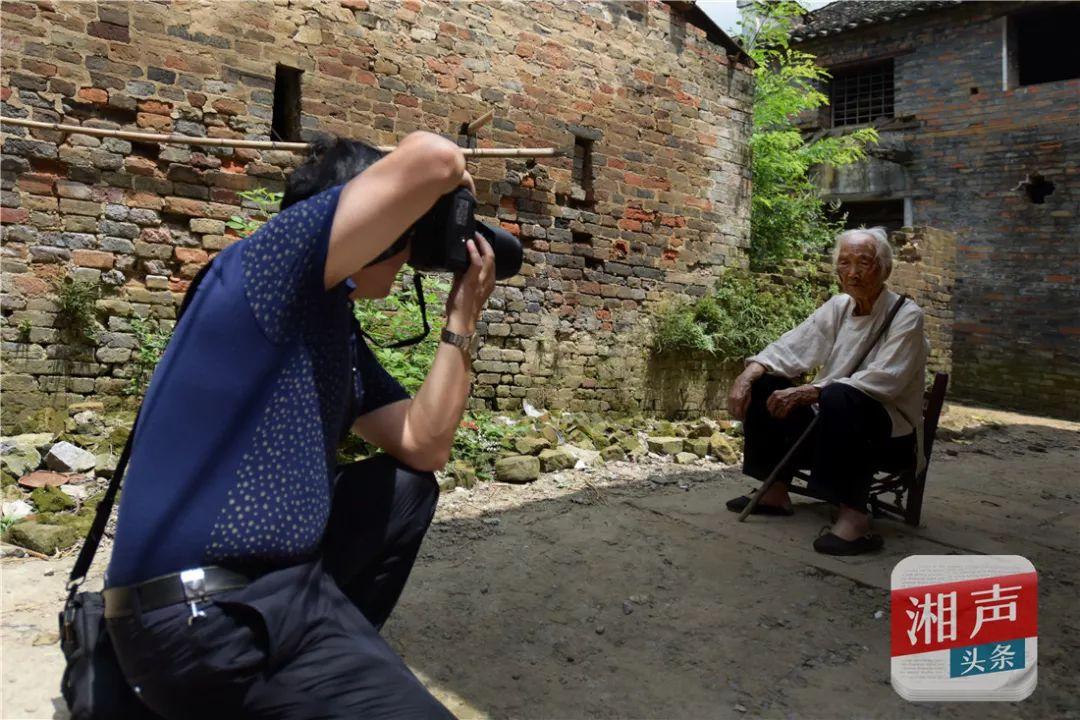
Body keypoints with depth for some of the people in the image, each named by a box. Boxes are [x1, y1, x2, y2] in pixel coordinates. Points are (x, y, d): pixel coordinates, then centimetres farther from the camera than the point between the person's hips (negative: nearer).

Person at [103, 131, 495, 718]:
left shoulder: (339, 334, 15)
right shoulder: (269, 261, -12)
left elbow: (423, 445, 10)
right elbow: (429, 158, -24)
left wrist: (461, 321, 11)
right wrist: (451, 179, 1)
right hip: (206, 620, -10)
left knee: (407, 486, 20)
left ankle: (332, 656, 21)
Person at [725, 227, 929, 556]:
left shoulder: (906, 315, -13)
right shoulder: (838, 307, 5)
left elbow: (882, 381, -26)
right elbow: (791, 346, -1)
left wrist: (806, 392, -32)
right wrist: (747, 375, -19)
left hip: (892, 432, -7)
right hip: (837, 422, 7)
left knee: (838, 396, -37)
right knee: (766, 384, -4)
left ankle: (854, 515, -35)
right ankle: (776, 491, -1)